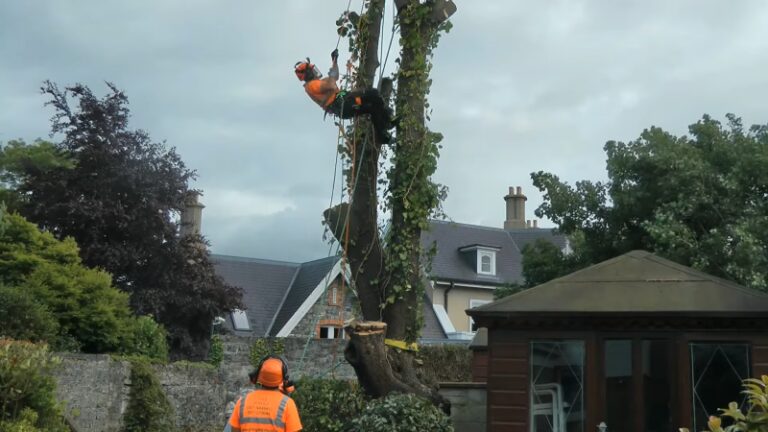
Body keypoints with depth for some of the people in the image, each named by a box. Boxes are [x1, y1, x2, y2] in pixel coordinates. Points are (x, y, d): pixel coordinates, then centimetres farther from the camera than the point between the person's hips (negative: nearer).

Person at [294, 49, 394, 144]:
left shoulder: (314, 84, 24)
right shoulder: (312, 85, -10)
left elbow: (335, 77, 35)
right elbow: (332, 87, -26)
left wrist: (335, 60, 32)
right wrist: (331, 73, -8)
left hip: (343, 106, 11)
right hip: (342, 104, -11)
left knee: (373, 107, 11)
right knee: (373, 94, -11)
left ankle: (382, 136, 8)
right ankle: (387, 122, -9)